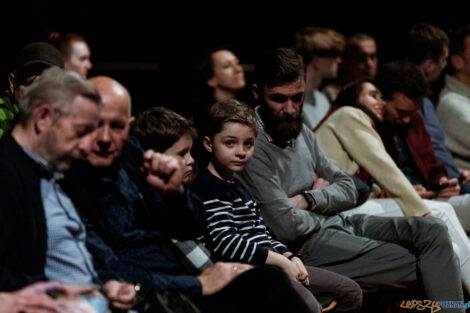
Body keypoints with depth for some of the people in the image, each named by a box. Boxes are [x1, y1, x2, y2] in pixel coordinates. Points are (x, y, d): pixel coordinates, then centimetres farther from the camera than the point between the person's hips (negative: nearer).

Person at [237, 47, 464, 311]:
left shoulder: (301, 131, 11)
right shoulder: (253, 147, -17)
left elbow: (348, 190, 13)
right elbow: (287, 227, -22)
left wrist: (307, 200, -8)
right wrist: (323, 200, -2)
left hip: (338, 222, 9)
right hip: (306, 245, -9)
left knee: (433, 230, -8)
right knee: (423, 266, -18)